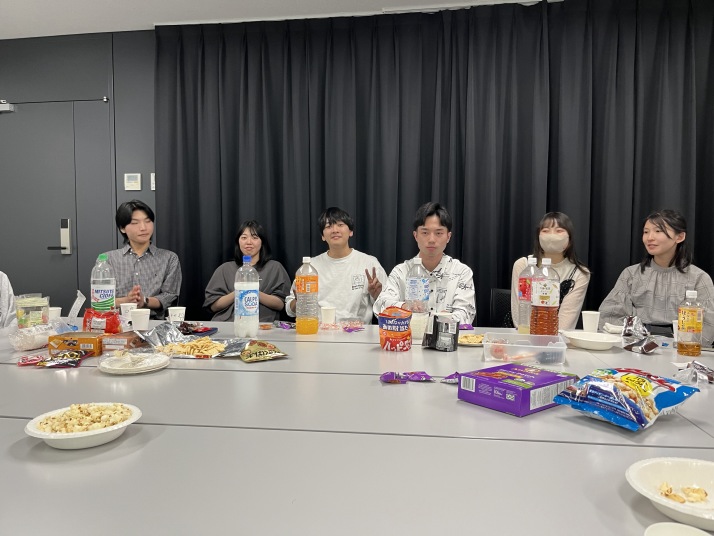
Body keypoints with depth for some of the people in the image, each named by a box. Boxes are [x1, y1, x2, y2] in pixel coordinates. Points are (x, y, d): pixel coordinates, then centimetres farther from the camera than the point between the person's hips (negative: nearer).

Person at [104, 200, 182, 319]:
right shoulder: (107, 259, 14)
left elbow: (169, 297, 4)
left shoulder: (169, 258, 13)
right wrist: (126, 300, -16)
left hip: (154, 321, 0)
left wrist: (144, 301, -17)